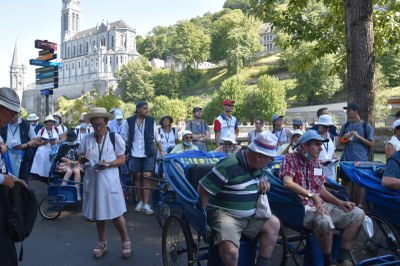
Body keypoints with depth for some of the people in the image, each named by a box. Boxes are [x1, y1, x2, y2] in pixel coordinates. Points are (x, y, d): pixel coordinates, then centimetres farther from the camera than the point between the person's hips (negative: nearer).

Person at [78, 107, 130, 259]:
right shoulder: (87, 139, 5)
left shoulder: (115, 138, -4)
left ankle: (126, 242, 21)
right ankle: (102, 243, 31)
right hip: (93, 180, 4)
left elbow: (122, 159, -3)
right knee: (97, 213, 13)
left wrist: (108, 164, -20)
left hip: (109, 180, -3)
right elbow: (80, 159, 14)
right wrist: (83, 159, -10)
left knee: (115, 213, 0)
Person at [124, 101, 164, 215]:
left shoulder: (151, 121, 0)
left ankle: (146, 204, 0)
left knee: (147, 177, -5)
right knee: (137, 177, 7)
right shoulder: (129, 121, 0)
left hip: (148, 154, 0)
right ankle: (140, 201, 21)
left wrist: (161, 151, 3)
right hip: (134, 154, 1)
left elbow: (157, 137, 5)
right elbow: (126, 138, 8)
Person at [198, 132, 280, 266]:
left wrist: (264, 184, 0)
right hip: (225, 214, -8)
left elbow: (260, 180, 25)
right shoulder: (228, 166, -23)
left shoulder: (257, 166, 4)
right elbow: (203, 190, -21)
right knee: (230, 251, -30)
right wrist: (205, 216, -14)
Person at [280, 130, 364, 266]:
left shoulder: (317, 163, 15)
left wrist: (339, 202, 1)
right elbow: (288, 183, -23)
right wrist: (312, 196, -30)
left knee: (358, 213, -1)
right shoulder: (290, 159, -6)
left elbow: (322, 190, 17)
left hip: (321, 204, 8)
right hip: (302, 207, -8)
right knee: (324, 220, -37)